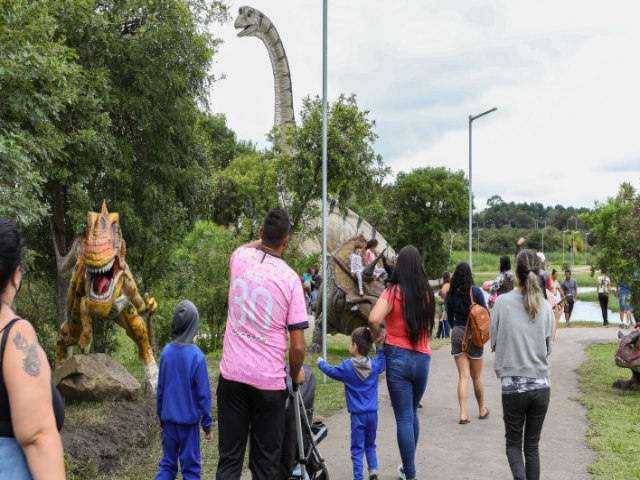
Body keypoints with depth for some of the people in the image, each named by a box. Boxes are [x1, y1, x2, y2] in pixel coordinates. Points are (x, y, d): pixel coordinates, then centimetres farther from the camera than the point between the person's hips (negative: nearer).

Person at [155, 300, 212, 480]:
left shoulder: (166, 351, -4)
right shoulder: (197, 355, -17)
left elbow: (160, 388, 5)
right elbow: (203, 394, -12)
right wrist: (207, 424, -2)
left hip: (169, 419, 4)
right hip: (188, 420, -4)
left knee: (167, 464, 15)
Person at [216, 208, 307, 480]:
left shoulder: (240, 258, 0)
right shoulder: (289, 278, -8)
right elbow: (297, 345, -7)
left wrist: (261, 240, 42)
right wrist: (296, 374, 9)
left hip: (232, 375, 3)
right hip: (269, 381, -3)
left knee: (229, 458, 8)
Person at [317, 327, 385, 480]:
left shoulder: (347, 367, -9)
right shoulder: (375, 365, -3)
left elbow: (331, 371, 9)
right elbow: (383, 362, 20)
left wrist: (321, 363, 26)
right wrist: (380, 347, 13)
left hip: (357, 415, -3)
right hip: (372, 413, 3)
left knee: (357, 448, 2)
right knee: (370, 445, 19)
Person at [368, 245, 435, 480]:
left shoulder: (394, 292, -10)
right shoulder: (427, 293, 4)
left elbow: (374, 319, -24)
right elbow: (427, 325, 4)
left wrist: (378, 336, -6)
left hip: (398, 357, -4)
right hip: (422, 358, 5)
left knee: (404, 418, 2)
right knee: (412, 413, 21)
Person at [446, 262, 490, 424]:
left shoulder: (451, 293, 0)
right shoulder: (475, 291, -10)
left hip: (457, 334, 2)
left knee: (463, 376, 4)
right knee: (476, 376, 12)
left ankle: (463, 414, -5)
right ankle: (482, 410, 29)